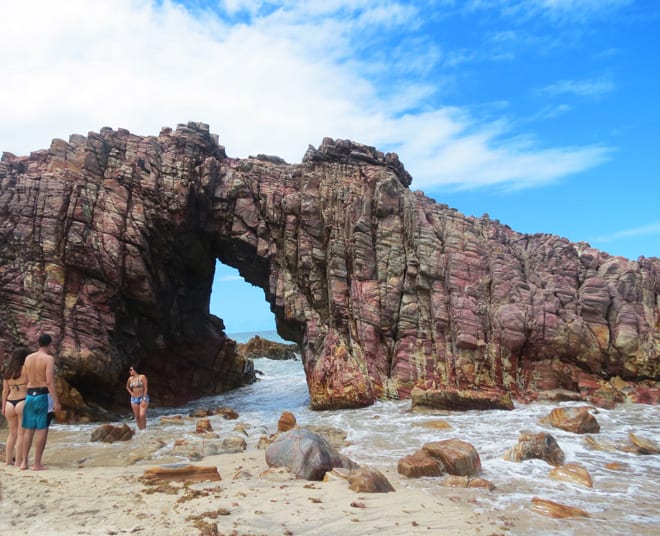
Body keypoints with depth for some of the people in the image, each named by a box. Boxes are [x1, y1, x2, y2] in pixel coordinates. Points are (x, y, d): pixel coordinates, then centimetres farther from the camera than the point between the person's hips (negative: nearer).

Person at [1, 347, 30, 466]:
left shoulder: (7, 371, 11)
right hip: (23, 403, -6)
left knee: (12, 433, 17)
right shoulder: (26, 369, -6)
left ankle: (9, 460, 19)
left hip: (10, 404, 6)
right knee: (21, 434, -1)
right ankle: (18, 461, 0)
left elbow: (5, 390, 12)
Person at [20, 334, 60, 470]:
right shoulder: (49, 358, -12)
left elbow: (26, 379, 12)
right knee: (42, 430, 0)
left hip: (30, 395, 6)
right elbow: (50, 381, -18)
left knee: (28, 430, 13)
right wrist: (56, 401, -16)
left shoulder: (28, 358, 9)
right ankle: (37, 464, 1)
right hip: (43, 395, -6)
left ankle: (24, 462, 16)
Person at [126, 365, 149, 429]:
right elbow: (127, 387, 28)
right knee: (137, 417, 2)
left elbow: (146, 388, -10)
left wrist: (144, 399, -15)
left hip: (143, 397, -5)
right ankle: (140, 430, 11)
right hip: (134, 399, 5)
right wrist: (131, 393, 9)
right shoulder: (130, 379, 7)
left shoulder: (142, 377, -8)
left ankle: (144, 430, -10)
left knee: (142, 415, -18)